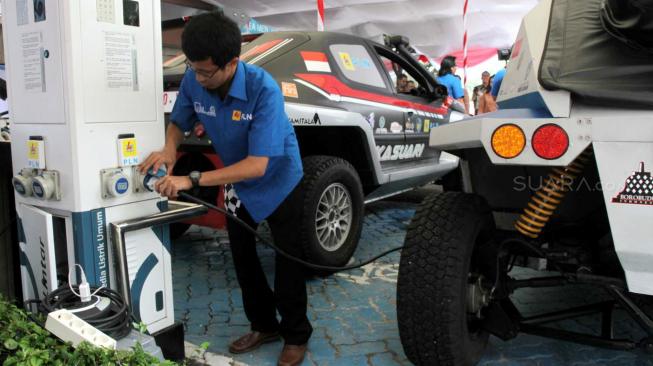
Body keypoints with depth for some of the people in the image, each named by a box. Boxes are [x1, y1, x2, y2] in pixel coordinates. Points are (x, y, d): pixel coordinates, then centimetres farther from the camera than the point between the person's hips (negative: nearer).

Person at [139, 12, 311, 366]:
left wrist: (193, 180, -43)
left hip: (279, 181, -5)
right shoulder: (193, 81, -21)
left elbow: (257, 165, -40)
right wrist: (170, 148, -24)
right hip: (237, 183, 6)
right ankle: (264, 325, 35)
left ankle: (296, 335, 26)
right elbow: (178, 122, -1)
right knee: (242, 258, 15)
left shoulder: (263, 89, -37)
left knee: (287, 261, 6)